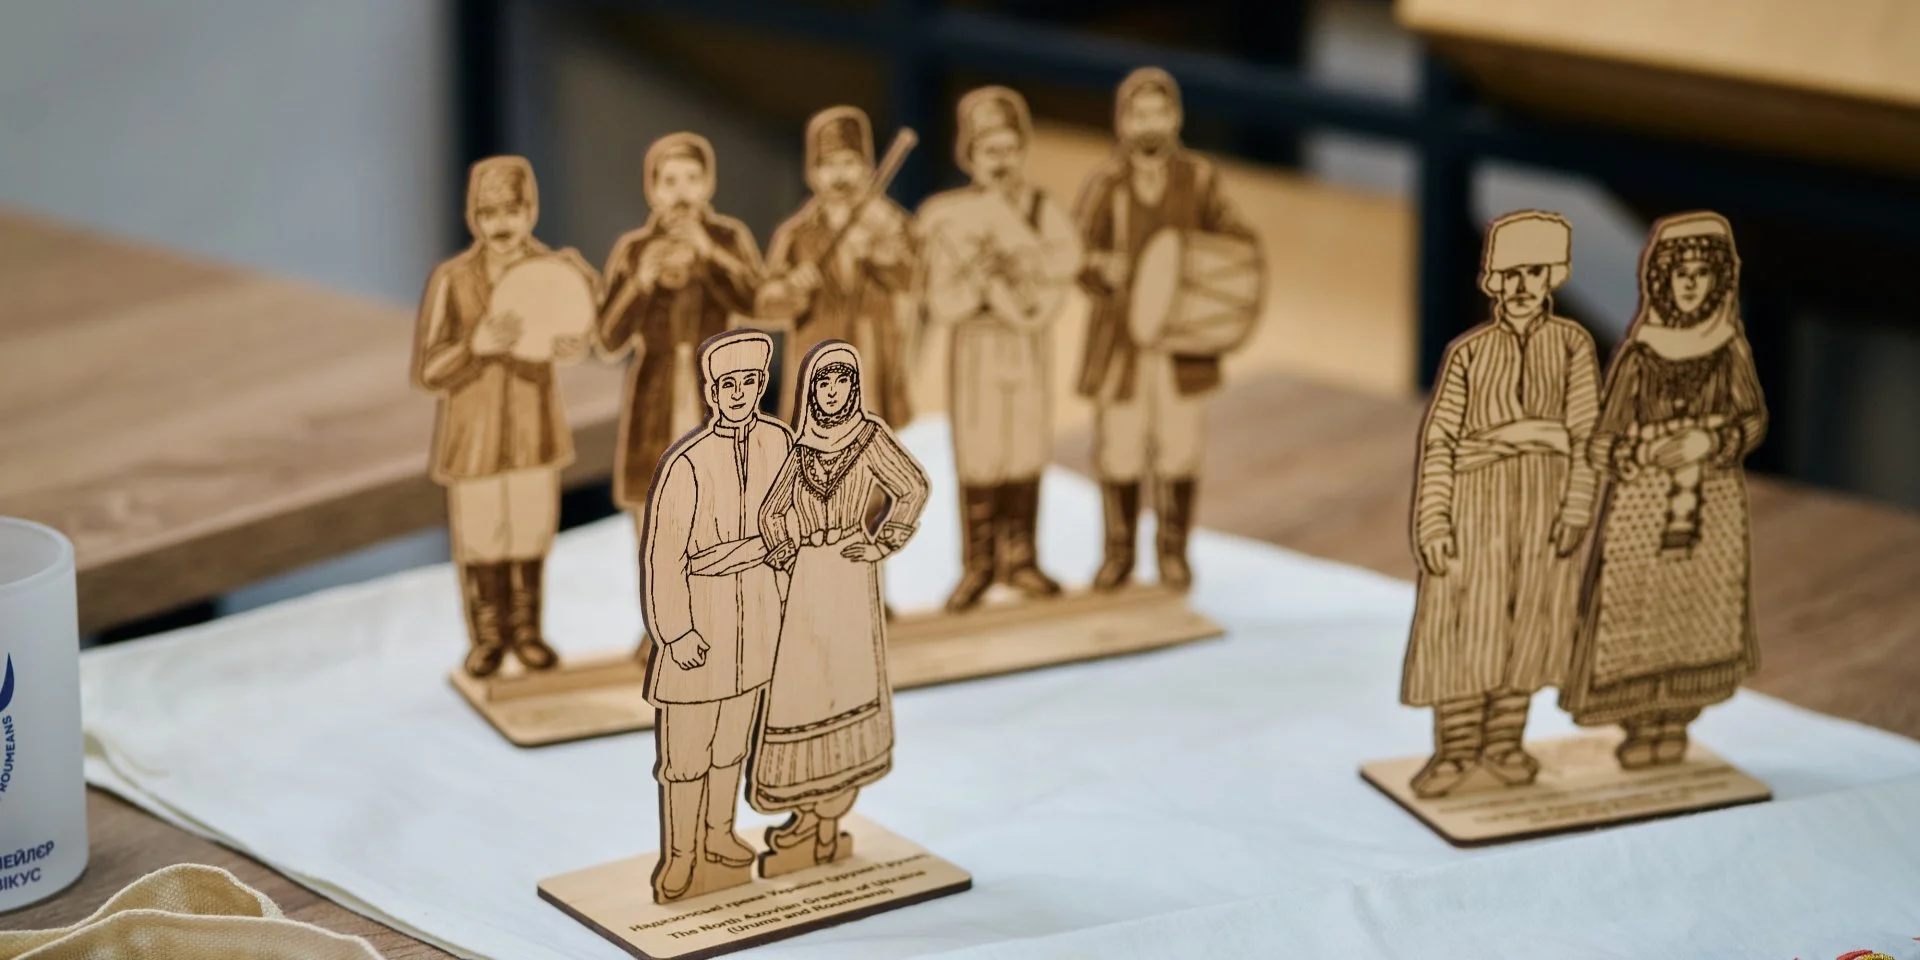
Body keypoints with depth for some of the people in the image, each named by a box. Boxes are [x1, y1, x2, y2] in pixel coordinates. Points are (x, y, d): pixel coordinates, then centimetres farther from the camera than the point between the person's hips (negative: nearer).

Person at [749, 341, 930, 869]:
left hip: (848, 576, -3)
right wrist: (784, 560, -6)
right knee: (797, 684, 4)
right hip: (801, 580, 3)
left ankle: (832, 811, 14)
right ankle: (809, 808, 16)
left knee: (844, 682, 3)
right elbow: (772, 512, 6)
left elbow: (913, 489, 1)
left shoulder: (870, 437, -5)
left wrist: (881, 545, -3)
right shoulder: (797, 444, 2)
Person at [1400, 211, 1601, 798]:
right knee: (1460, 619, -3)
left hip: (1546, 495, 1)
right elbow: (1438, 439, 0)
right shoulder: (1468, 352, 2)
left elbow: (1586, 431, 0)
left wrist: (1577, 509, -8)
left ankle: (1503, 739, 17)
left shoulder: (1572, 344, 2)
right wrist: (1432, 523, -6)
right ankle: (1456, 747, 7)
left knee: (1529, 617, 4)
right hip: (1476, 493, -1)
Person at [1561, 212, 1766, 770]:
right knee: (1638, 614, 2)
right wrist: (1653, 453, -22)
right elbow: (1603, 447, -8)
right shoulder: (1637, 356, -11)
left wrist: (1709, 442, -14)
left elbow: (1754, 419, 2)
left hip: (1714, 501, 2)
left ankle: (1676, 719, 23)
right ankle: (1641, 722, 18)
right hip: (1643, 505, -2)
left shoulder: (1730, 348, -4)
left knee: (1698, 611, 8)